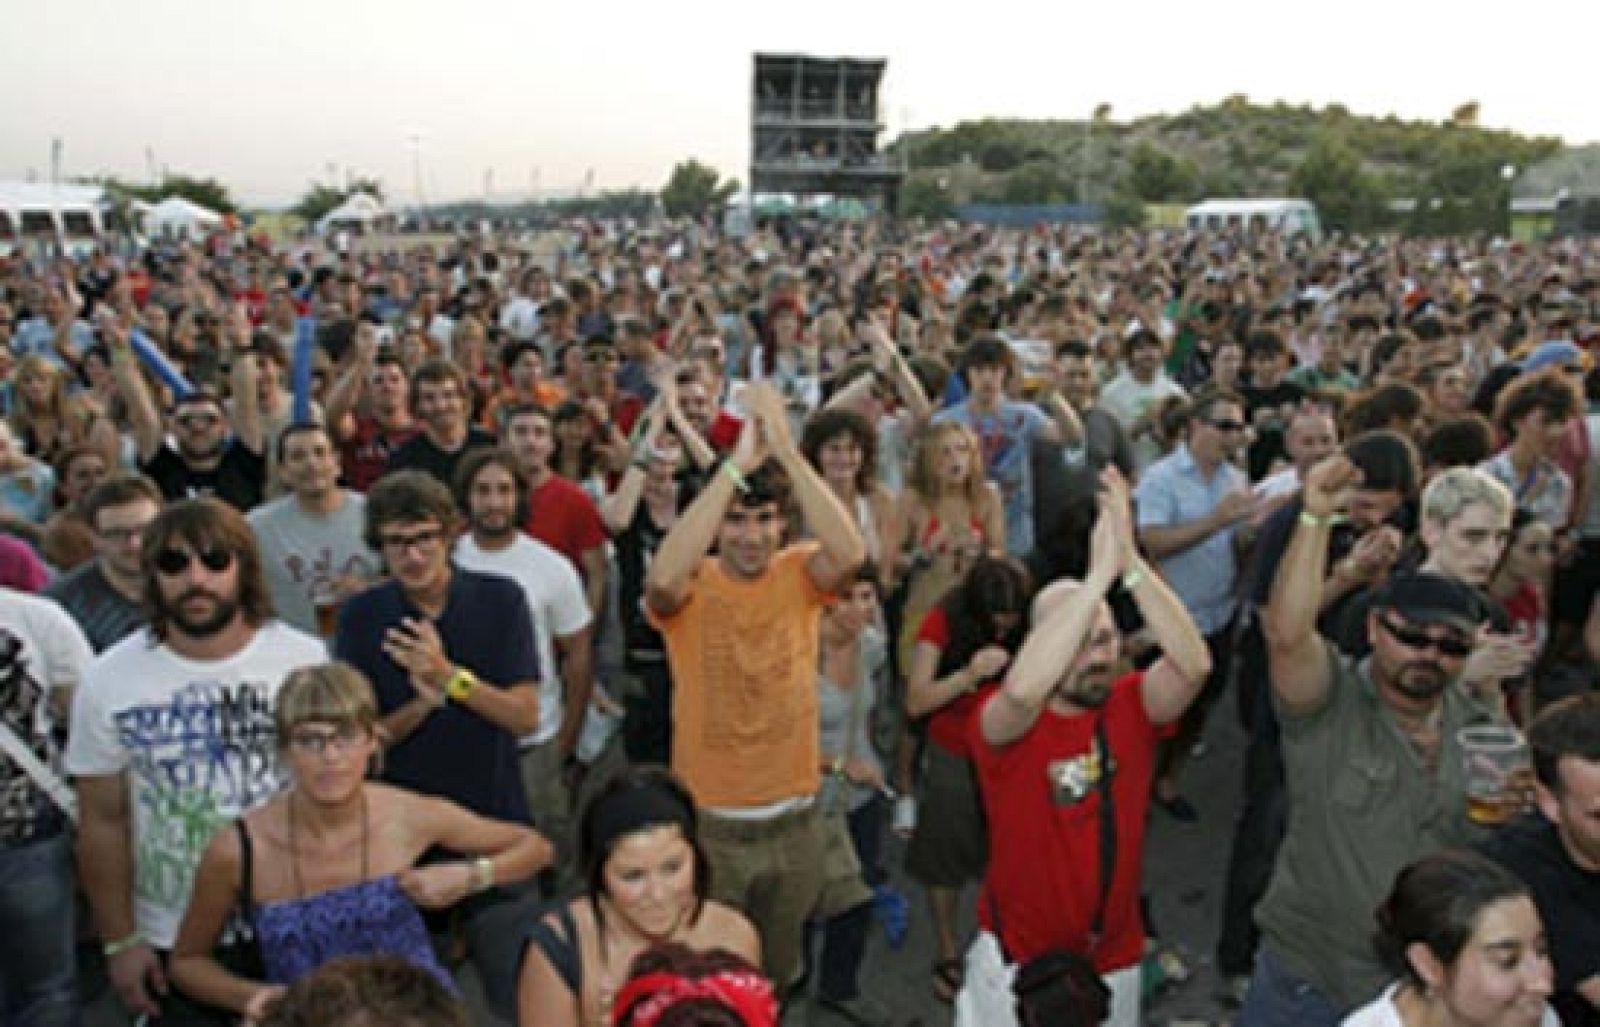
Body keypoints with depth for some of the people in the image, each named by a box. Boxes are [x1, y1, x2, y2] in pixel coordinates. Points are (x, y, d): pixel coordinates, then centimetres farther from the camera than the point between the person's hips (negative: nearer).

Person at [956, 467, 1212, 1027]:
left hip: (1115, 958, 4)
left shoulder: (1133, 707, -11)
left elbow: (1194, 664, -30)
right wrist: (1099, 571, -45)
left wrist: (1130, 560, -40)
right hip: (1018, 960, -3)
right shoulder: (1003, 721, -21)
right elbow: (1023, 689, -45)